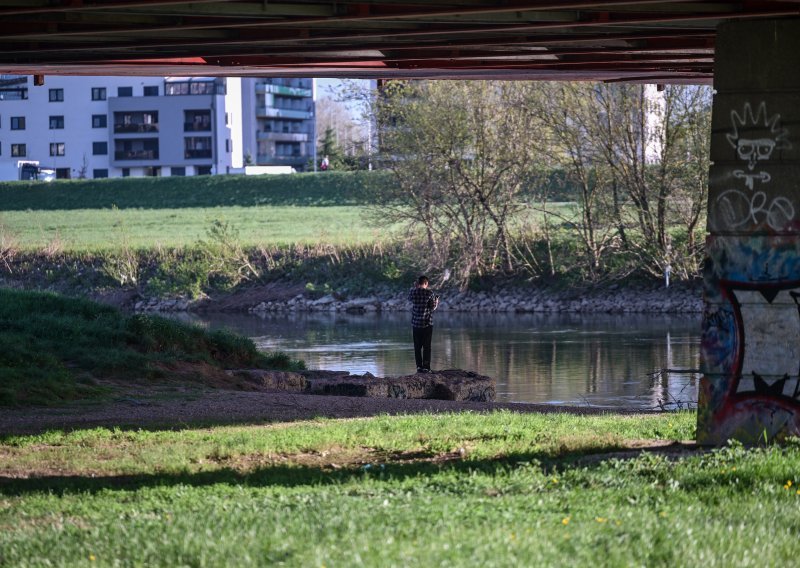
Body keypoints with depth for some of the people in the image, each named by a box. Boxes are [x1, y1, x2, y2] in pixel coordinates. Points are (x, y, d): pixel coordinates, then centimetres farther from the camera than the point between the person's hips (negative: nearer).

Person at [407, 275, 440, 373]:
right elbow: (433, 307, -6)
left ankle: (419, 366, 7)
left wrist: (415, 287, 24)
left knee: (417, 346, 10)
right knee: (427, 346, 1)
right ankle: (426, 367, -2)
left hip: (416, 323, 3)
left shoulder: (412, 292, -2)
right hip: (427, 323, -3)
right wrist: (436, 302, 15)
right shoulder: (430, 293, -10)